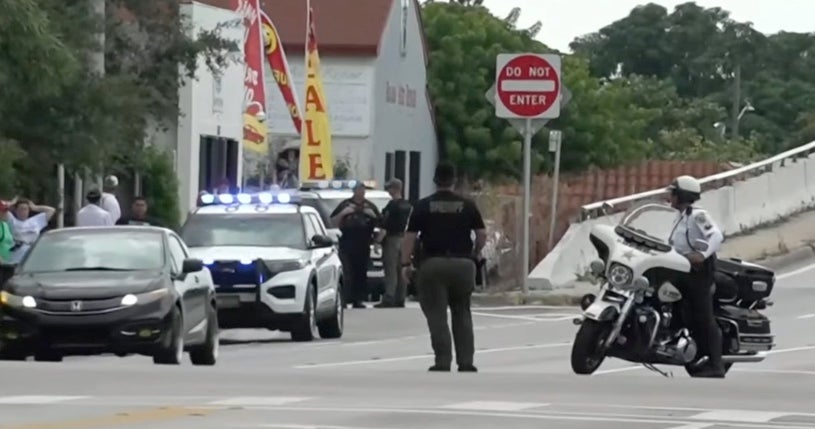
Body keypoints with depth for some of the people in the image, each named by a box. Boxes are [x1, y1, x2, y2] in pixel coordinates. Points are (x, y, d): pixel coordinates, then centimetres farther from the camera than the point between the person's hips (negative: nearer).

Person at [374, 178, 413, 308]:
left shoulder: (392, 205, -15)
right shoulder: (408, 205, 12)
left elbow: (386, 225, -19)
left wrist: (378, 239, -18)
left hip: (392, 239, -8)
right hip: (404, 239, 8)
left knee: (391, 270, -9)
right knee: (401, 271, 11)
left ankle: (388, 299, -13)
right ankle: (400, 299, 13)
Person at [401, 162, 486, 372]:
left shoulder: (423, 206, 0)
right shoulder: (467, 205, 4)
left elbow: (410, 236, -3)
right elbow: (482, 234, 3)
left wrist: (405, 264, 3)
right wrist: (475, 254, 19)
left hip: (433, 264, -2)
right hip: (462, 263, 2)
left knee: (437, 316, 0)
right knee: (462, 315, 13)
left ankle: (443, 362, -8)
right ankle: (466, 362, 8)